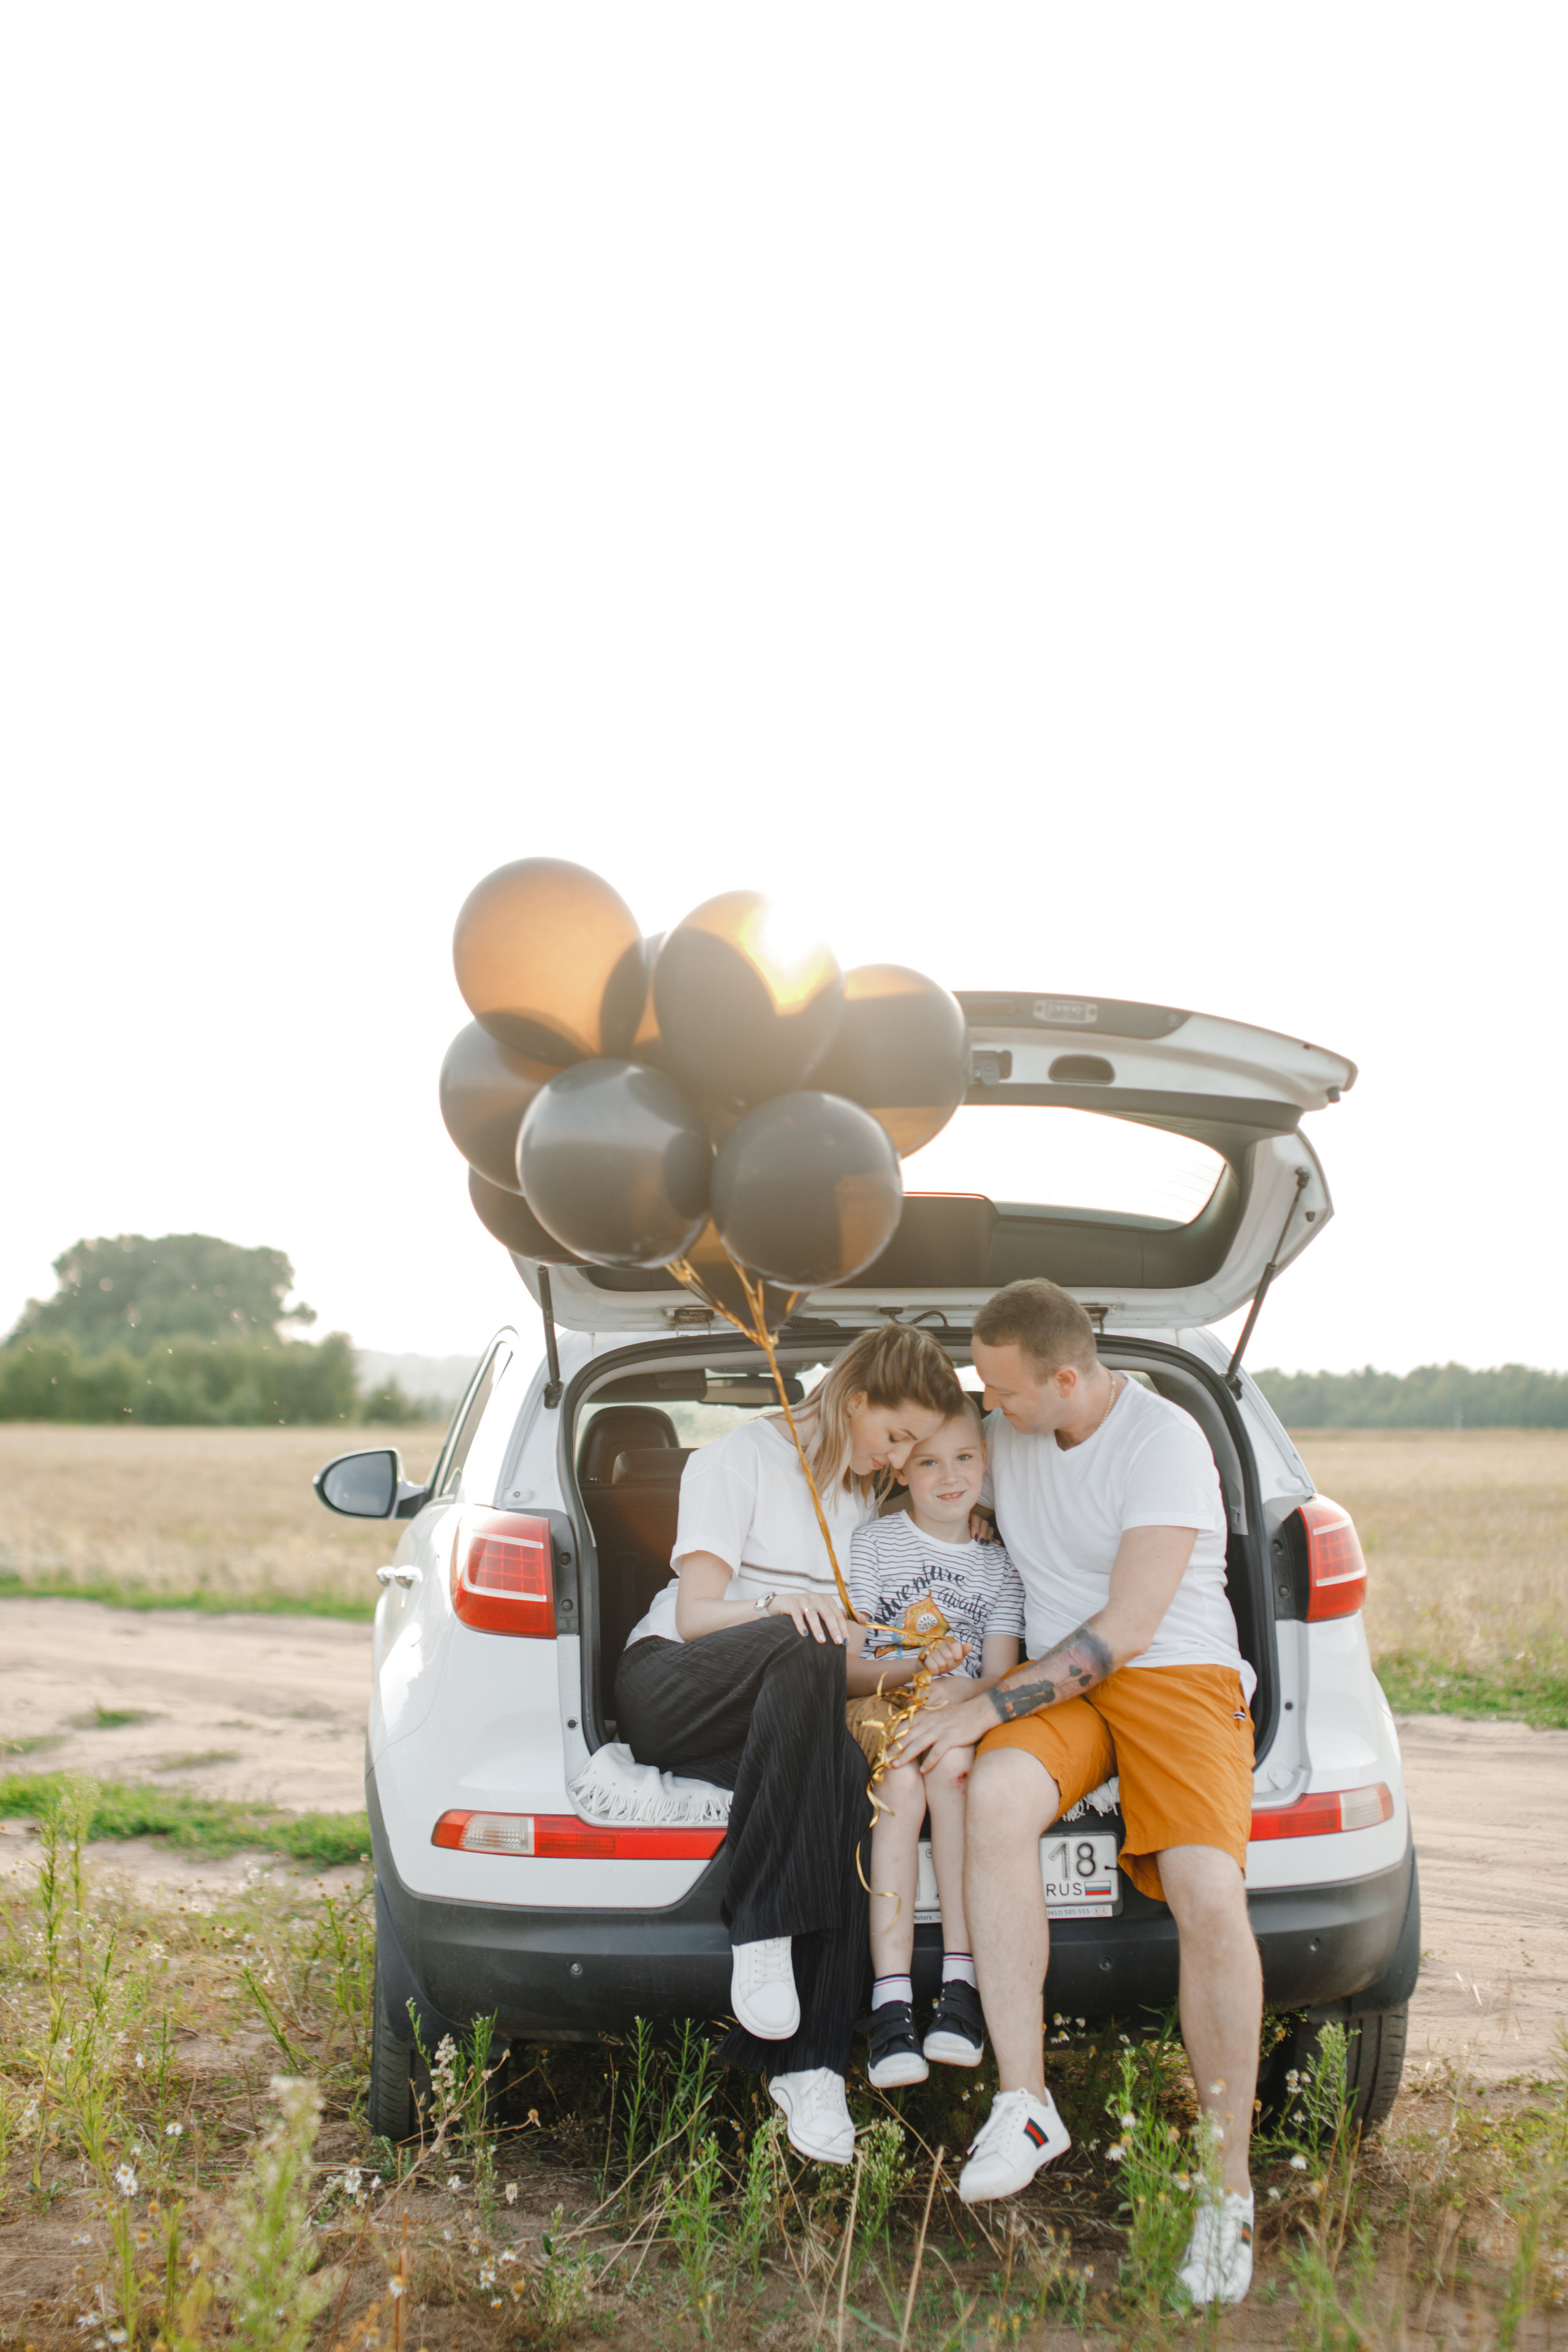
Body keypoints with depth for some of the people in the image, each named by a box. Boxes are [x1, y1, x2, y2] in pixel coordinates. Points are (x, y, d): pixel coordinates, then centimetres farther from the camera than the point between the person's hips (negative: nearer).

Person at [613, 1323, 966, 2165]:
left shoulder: (867, 1496, 20)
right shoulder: (738, 1460, 1)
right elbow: (697, 1614, -8)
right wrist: (780, 1606, -28)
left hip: (789, 1716, 5)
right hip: (672, 1686, -4)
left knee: (844, 1773, -34)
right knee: (806, 1653, -39)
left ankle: (807, 2063, -38)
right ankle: (761, 1932, -39)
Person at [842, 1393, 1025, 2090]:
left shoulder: (998, 1563, 10)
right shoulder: (873, 1542, 4)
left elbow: (1000, 1678, 3)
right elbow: (843, 1663, 0)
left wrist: (961, 1692, -20)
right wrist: (912, 1667, -18)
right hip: (876, 1712, -1)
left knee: (950, 1765, -33)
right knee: (901, 1784, -33)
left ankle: (961, 1983, -31)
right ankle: (890, 2001, -37)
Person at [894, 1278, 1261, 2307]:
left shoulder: (1166, 1441, -13)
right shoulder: (1005, 1438, 9)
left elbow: (1126, 1627, -17)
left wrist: (985, 1708, -18)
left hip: (1180, 1673, -4)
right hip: (1059, 1684, 4)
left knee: (1210, 1897, -28)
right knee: (996, 1797, -32)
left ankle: (1231, 2183, -10)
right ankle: (1025, 2105, -28)